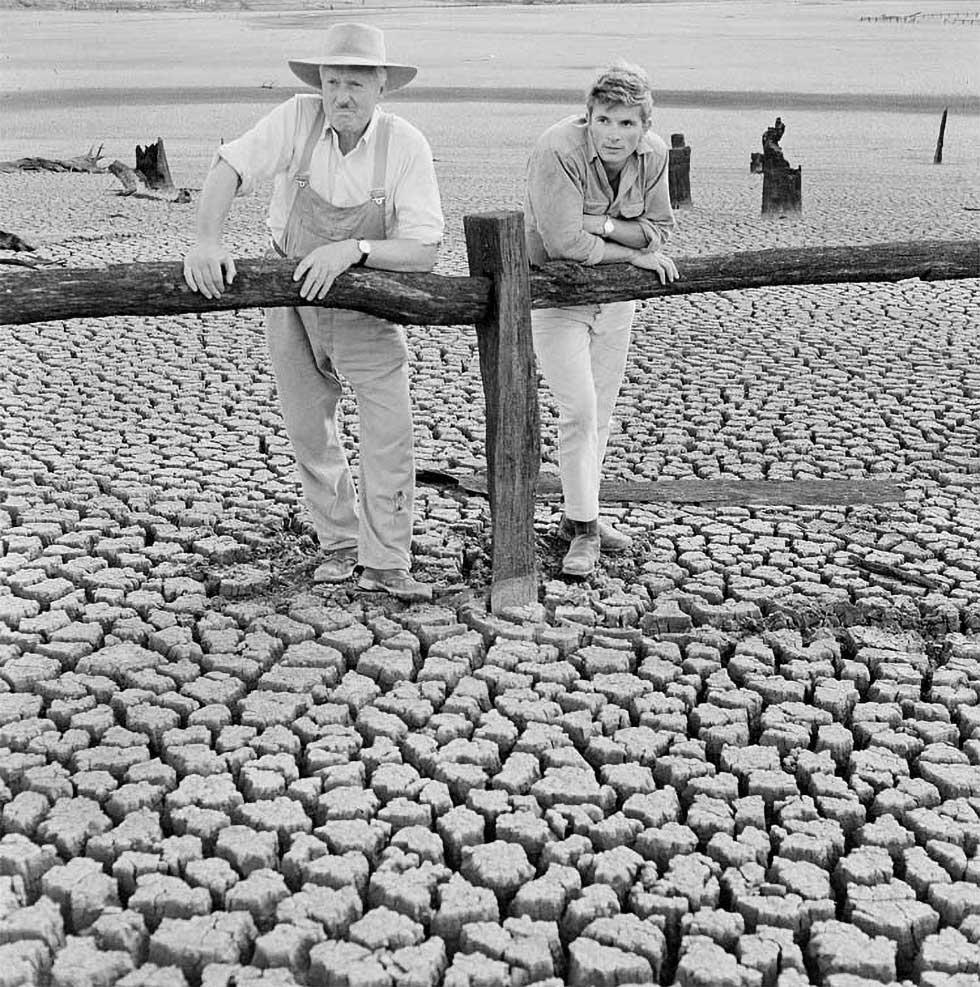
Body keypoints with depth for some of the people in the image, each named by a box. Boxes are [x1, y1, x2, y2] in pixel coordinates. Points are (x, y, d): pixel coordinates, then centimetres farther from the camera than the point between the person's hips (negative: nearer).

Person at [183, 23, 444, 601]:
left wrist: (352, 249, -39)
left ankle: (386, 564, 7)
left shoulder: (406, 146, -19)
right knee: (310, 434, 11)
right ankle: (339, 545, 29)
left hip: (368, 304, -2)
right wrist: (208, 242, -39)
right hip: (292, 300, 2)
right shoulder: (298, 119, -15)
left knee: (390, 435, -7)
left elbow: (424, 251, -24)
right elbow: (228, 173, -23)